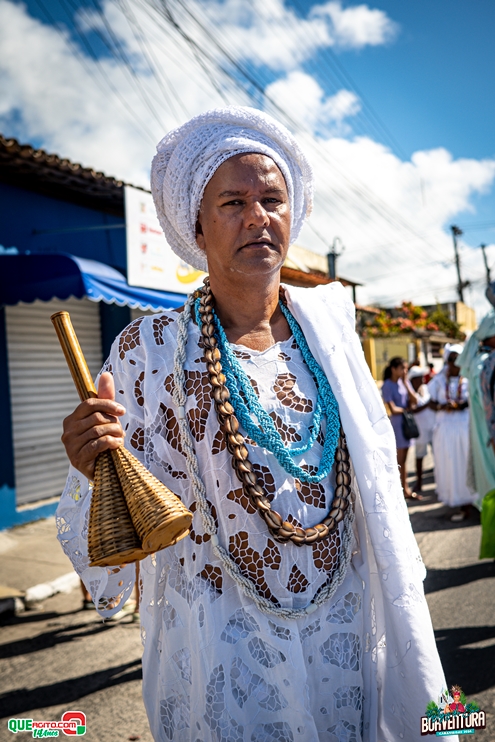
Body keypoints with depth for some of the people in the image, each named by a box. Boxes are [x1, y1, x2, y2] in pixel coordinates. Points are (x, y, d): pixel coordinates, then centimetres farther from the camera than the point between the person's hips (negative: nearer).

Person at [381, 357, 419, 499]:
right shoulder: (387, 385, -12)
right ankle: (405, 489, 7)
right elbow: (393, 409, -14)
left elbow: (414, 401, -2)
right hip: (397, 422, -7)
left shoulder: (404, 382, 8)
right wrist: (407, 409, -1)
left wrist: (405, 383, -7)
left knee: (403, 459, 11)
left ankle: (405, 489, 15)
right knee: (399, 459, 0)